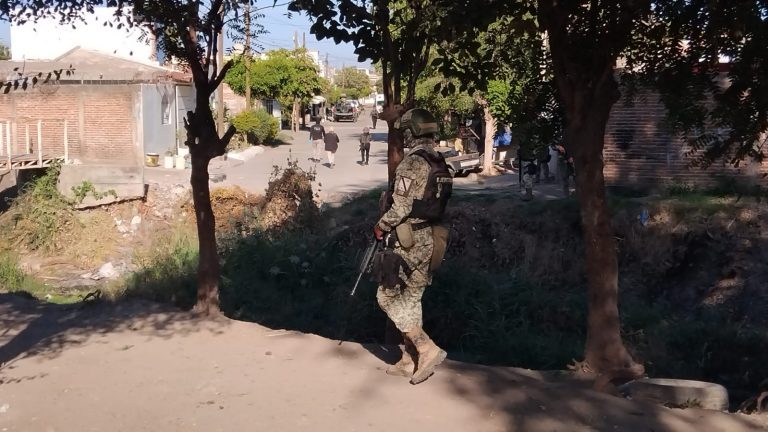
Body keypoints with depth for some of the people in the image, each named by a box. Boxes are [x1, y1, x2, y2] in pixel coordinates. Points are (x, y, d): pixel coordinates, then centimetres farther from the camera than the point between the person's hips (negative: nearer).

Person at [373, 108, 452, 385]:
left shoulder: (413, 162, -17)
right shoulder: (440, 164, 10)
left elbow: (401, 206, -21)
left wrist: (380, 226, -4)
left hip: (410, 241, -9)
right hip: (431, 239, 9)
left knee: (388, 296, 1)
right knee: (411, 300, 15)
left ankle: (428, 350, -4)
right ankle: (410, 361, 20)